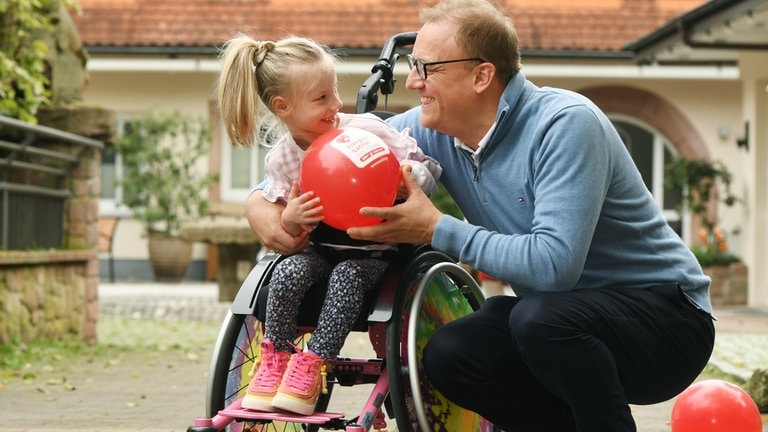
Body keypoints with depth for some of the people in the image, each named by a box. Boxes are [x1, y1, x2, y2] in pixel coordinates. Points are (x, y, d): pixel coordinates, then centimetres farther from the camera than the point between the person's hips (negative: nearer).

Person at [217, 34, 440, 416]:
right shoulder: (280, 159, -1)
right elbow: (288, 234, 5)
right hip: (322, 247, 2)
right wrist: (289, 219, -20)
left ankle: (311, 366, -22)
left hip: (374, 251, -2)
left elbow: (429, 169, -7)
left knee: (347, 274, -33)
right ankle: (275, 358, -10)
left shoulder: (367, 130, -9)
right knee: (289, 270, -27)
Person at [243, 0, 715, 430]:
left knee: (540, 316, -34)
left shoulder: (566, 124, -23)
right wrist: (260, 200, -11)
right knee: (447, 355, -13)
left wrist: (436, 228, -26)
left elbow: (553, 263, -34)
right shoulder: (433, 132, -2)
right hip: (556, 319, 7)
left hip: (666, 313, -7)